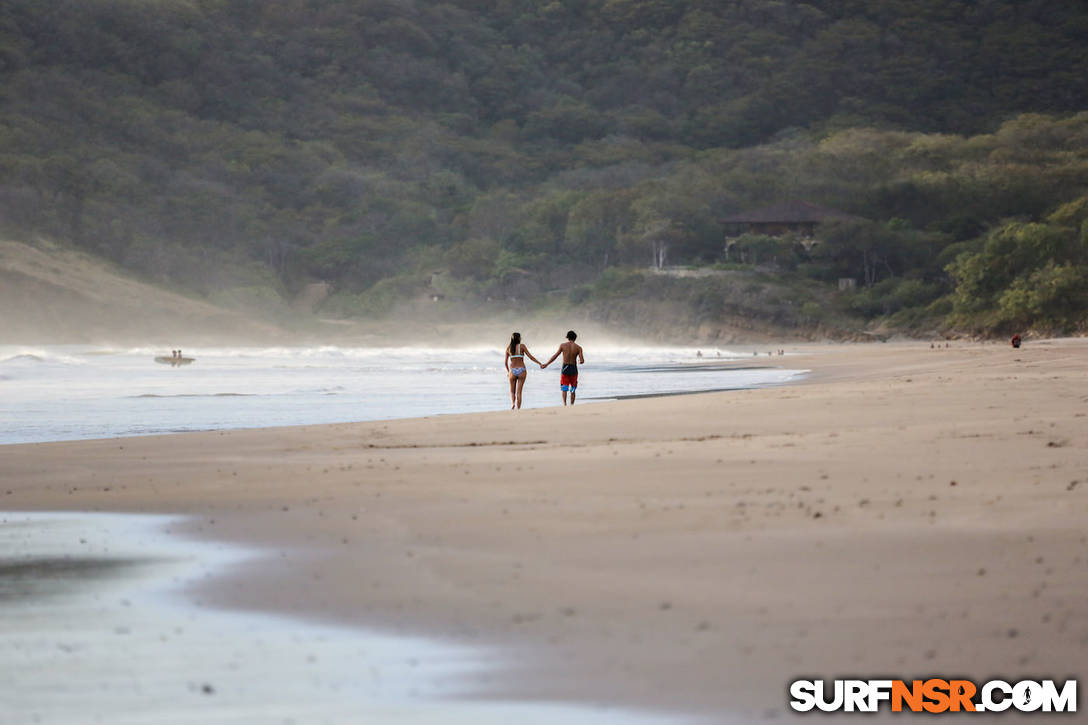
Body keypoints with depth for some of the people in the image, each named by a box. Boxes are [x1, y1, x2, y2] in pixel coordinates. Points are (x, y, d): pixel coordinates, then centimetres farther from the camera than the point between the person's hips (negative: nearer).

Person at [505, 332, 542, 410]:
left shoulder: (508, 348, 5)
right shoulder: (521, 346, -3)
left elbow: (505, 362, 8)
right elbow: (530, 356, -8)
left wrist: (508, 371, 23)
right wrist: (540, 363, -3)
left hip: (512, 371, 2)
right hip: (521, 371, -2)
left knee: (512, 391, 16)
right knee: (519, 392, 3)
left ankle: (512, 403, -11)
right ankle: (518, 409, -2)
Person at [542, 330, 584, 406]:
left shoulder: (563, 345, -2)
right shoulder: (578, 347, -3)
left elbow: (555, 356, 0)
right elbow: (582, 361, -8)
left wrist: (546, 364, 9)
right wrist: (579, 362, 17)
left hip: (565, 369, -1)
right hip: (574, 369, 1)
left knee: (564, 389, 3)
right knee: (573, 390, 14)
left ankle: (564, 404, -18)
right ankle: (572, 405, 14)